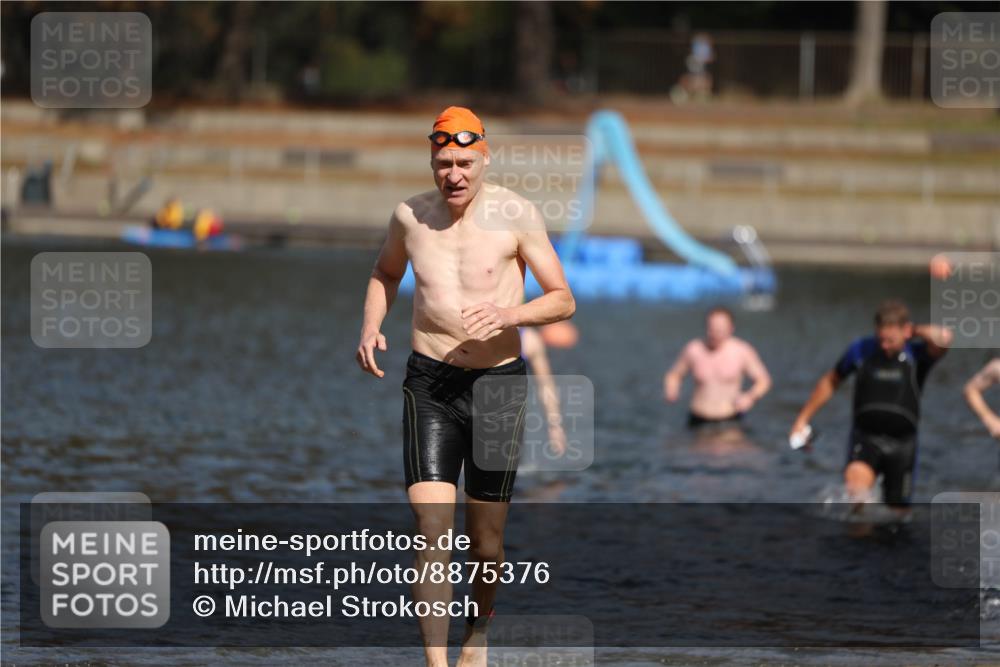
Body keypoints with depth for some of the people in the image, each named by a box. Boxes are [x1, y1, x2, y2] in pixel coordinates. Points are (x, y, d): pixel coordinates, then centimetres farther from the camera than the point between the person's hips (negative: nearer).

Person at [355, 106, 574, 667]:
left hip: (499, 383, -1)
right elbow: (386, 272, 24)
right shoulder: (410, 216, 2)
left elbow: (564, 301, -4)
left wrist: (509, 313, -23)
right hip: (430, 383, 1)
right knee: (432, 531, -14)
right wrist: (371, 326, 6)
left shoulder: (515, 215, -7)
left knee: (485, 539, 8)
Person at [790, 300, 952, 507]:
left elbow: (943, 339, -31)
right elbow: (831, 381, 13)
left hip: (902, 442, 0)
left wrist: (918, 331, -11)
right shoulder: (861, 351, -3)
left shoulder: (916, 354, -8)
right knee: (855, 477, -31)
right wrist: (803, 418, 16)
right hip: (865, 438, 0)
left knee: (897, 506, 9)